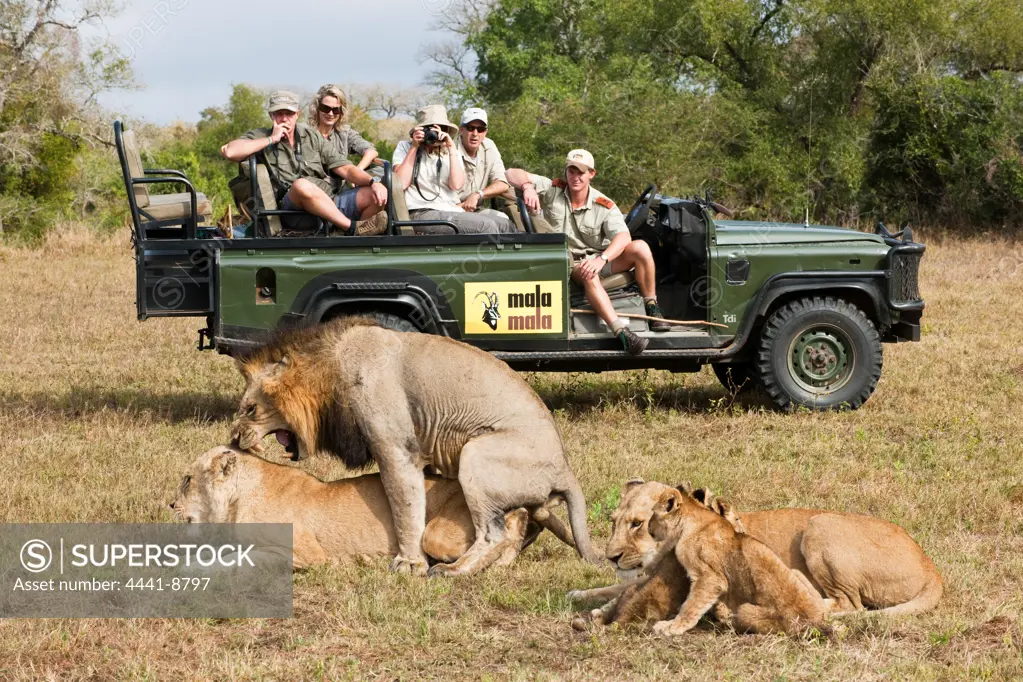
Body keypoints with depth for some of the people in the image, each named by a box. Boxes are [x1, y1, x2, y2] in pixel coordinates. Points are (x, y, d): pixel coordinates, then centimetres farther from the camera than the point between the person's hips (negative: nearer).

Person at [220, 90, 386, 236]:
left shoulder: (311, 136, 21)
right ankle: (352, 227, -26)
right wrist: (272, 139, -4)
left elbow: (344, 168, 15)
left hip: (331, 204, 4)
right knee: (302, 185, -38)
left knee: (377, 195, -16)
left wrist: (373, 182, -5)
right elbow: (229, 152, -9)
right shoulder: (260, 137, 12)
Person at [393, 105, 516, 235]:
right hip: (421, 214, -5)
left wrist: (452, 148, -4)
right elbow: (401, 184, -5)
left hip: (452, 212, 5)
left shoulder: (451, 153, 19)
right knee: (487, 226, -26)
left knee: (505, 226, -18)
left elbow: (457, 185, -2)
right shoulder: (405, 147, 12)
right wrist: (414, 147, -2)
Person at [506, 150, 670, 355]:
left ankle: (653, 310, -13)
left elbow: (623, 237, -22)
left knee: (640, 247, -24)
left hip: (599, 259, 2)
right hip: (569, 265, -2)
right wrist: (527, 186, -33)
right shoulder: (553, 190, -3)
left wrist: (602, 259, -42)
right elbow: (513, 174, -8)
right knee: (589, 276, -38)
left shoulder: (604, 206, -6)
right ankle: (621, 331, -52)